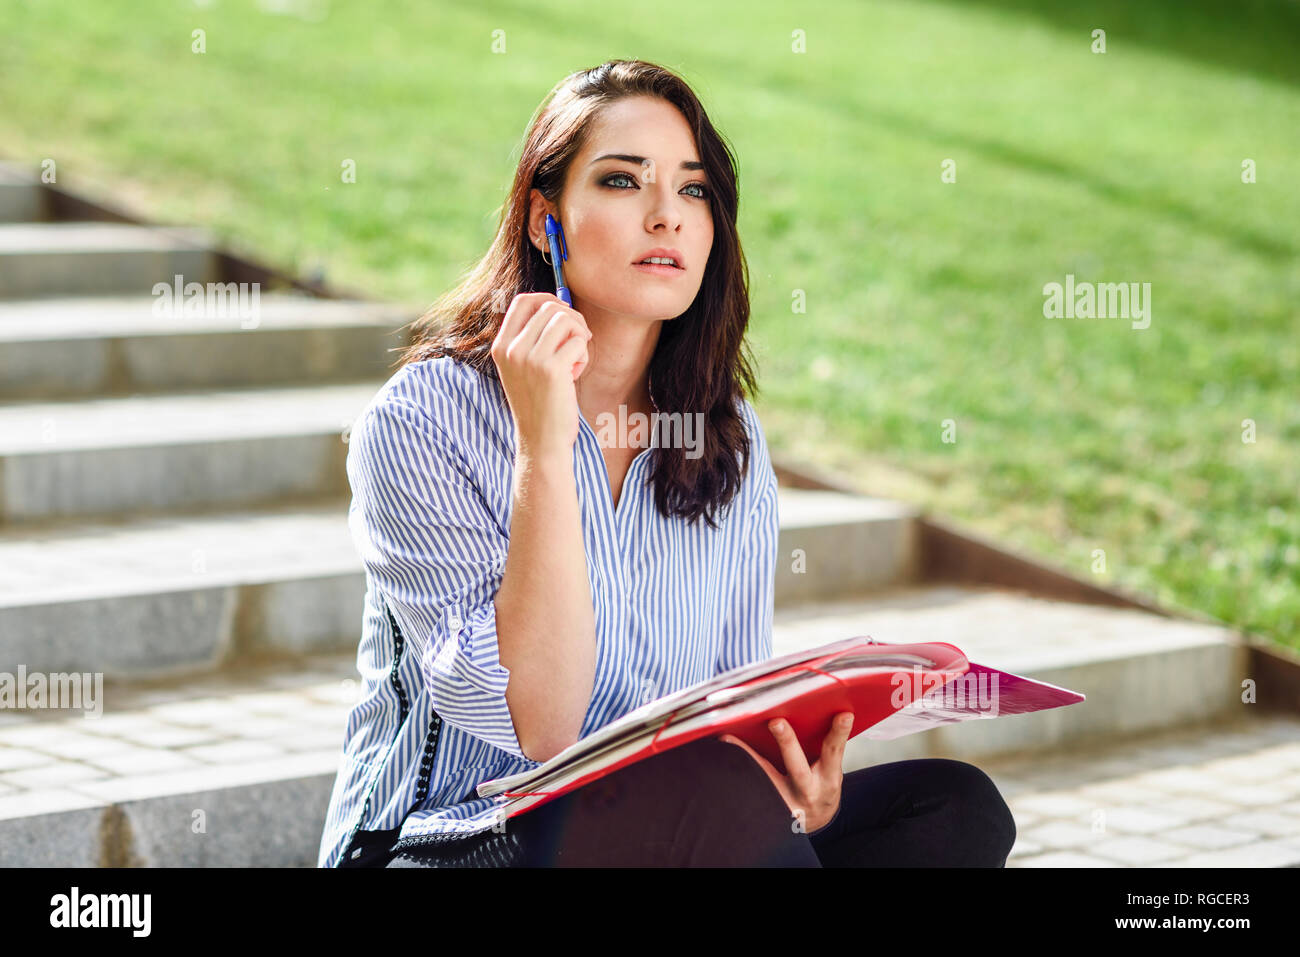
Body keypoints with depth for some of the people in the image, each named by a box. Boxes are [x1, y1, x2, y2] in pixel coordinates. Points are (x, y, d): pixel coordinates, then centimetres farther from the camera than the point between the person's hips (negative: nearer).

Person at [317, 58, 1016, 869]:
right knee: (714, 797, -34)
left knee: (957, 806, -15)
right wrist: (544, 450, -24)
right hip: (441, 842, -6)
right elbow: (537, 725, -19)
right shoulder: (421, 421, -12)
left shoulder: (730, 440, 6)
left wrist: (796, 782, -14)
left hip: (675, 831, 6)